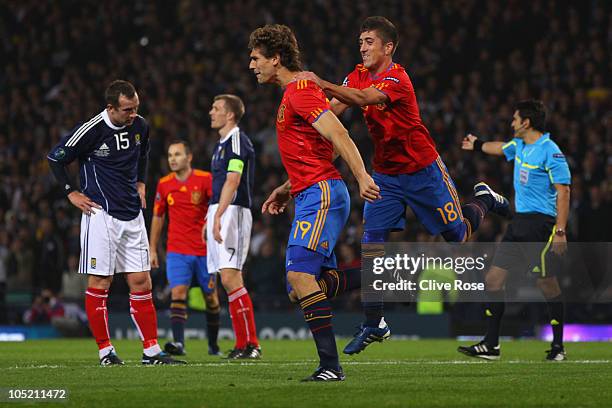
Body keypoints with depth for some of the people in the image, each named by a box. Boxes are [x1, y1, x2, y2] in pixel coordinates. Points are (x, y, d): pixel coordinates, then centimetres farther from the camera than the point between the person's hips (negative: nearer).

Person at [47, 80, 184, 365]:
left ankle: (151, 351, 5)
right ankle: (105, 350, 4)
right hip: (101, 214, -5)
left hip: (132, 215, 5)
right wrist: (72, 193, -3)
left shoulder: (140, 126, 4)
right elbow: (55, 158, -2)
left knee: (141, 282, 3)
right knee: (100, 283, -3)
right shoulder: (92, 130, -14)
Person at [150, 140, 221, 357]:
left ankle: (213, 345, 23)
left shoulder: (205, 179, -5)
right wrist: (152, 249, 15)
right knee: (178, 293, -16)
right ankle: (178, 343, -26)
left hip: (205, 250, -1)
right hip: (177, 251, 1)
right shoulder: (164, 184, 5)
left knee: (211, 297, 8)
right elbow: (158, 217, 15)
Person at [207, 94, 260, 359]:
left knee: (231, 278, -16)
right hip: (219, 213, 10)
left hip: (233, 212, -10)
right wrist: (210, 218, 24)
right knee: (229, 281, 6)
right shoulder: (222, 143, 21)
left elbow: (233, 181, -20)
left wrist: (218, 216, -28)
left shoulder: (237, 140, -10)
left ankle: (251, 344, -16)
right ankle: (242, 345, 7)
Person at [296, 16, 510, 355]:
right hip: (385, 174, 6)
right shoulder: (359, 75, 1)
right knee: (371, 241, -9)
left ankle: (483, 201, 41)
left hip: (423, 169, -6)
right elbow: (333, 109, -8)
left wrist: (323, 84, -53)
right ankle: (374, 324, -5)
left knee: (458, 236, 7)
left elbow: (364, 98, -41)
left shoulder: (396, 78, -23)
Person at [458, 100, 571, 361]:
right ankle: (491, 346, 5)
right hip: (519, 222, 9)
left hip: (541, 223, -9)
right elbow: (502, 148, 38)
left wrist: (560, 231, -22)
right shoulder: (519, 145, 13)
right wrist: (477, 145, 57)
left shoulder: (550, 152, -13)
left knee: (547, 283, -5)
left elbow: (563, 191, -16)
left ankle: (558, 346, 8)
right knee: (493, 280, 3)